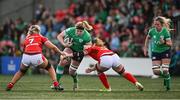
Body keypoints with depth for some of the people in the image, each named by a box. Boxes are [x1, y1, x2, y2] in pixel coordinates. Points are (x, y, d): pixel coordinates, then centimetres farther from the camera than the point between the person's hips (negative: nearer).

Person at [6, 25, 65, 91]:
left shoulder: (26, 38, 28)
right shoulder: (40, 37, 20)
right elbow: (52, 47, 13)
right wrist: (60, 53, 24)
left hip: (26, 56, 2)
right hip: (37, 57, -2)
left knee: (21, 71, 33)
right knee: (50, 68, 25)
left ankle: (9, 86, 25)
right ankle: (56, 85, 13)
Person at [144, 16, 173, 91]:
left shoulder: (165, 31, -20)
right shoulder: (152, 31, -11)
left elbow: (170, 44, -18)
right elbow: (148, 38, 11)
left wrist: (164, 42, -37)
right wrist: (145, 48, 9)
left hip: (165, 52, -3)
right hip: (155, 52, 3)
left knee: (165, 70, -13)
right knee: (156, 71, -7)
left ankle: (167, 80, 21)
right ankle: (166, 76, 26)